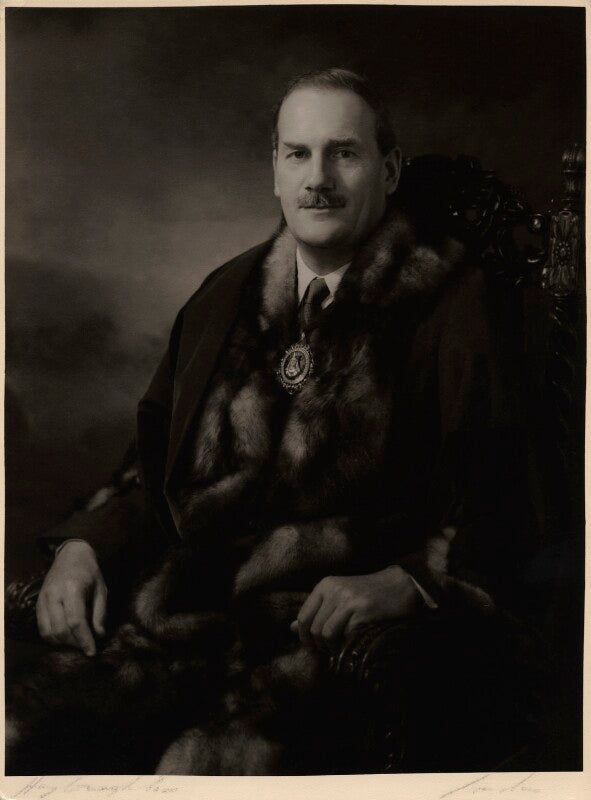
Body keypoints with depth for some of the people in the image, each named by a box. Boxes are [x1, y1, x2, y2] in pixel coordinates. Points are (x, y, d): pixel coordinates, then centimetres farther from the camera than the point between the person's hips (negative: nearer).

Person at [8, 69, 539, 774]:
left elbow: (491, 523, -2)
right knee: (22, 733, -15)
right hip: (187, 607, 5)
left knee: (214, 762, -30)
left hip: (340, 632, -4)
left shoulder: (448, 312, 0)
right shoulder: (225, 297, 15)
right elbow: (150, 459, 19)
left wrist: (404, 582, -18)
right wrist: (85, 544, 3)